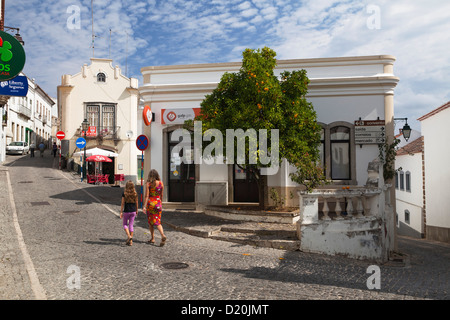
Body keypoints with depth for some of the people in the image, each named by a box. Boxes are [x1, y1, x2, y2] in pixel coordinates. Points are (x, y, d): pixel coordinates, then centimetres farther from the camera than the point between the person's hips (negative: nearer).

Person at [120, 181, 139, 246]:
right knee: (131, 225, 9)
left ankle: (129, 236, -9)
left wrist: (121, 212, -3)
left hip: (126, 211, -3)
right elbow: (136, 203, 5)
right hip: (133, 211, 3)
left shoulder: (124, 193, -10)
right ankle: (130, 241, 9)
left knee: (125, 224, 13)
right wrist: (136, 210, 18)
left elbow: (122, 203, -8)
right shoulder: (135, 193, -2)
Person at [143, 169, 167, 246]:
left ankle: (152, 238, 19)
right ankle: (163, 235, -17)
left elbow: (146, 196, -12)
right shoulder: (161, 183, 0)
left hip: (150, 203, -2)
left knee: (150, 222, 14)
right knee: (157, 222, 6)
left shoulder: (148, 183, -8)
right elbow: (161, 195, 8)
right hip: (158, 203, 2)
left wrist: (144, 206, -11)